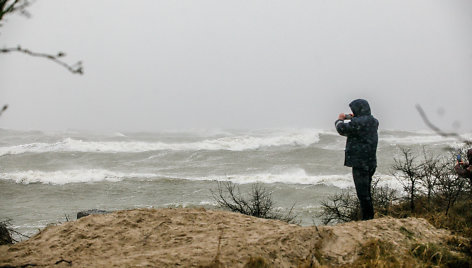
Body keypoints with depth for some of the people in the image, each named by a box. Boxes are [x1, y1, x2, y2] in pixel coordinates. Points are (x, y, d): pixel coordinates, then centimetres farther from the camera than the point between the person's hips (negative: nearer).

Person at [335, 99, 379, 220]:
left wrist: (340, 120, 5)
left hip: (360, 162, -9)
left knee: (363, 193, -5)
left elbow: (342, 129, -14)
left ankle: (367, 219, -5)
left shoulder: (358, 122, -19)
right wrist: (353, 118, 19)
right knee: (366, 191, 18)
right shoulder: (373, 121, 9)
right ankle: (370, 217, 22)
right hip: (371, 162, 9)